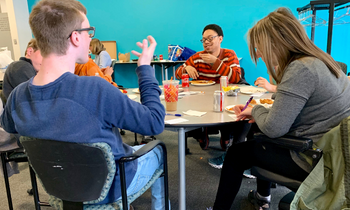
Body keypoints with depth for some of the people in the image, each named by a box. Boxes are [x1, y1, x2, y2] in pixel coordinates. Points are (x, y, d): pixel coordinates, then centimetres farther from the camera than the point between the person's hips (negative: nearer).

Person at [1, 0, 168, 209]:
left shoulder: (18, 95, -18)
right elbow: (155, 123, -25)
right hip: (109, 187, -5)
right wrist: (146, 67, -15)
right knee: (158, 151, 22)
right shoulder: (96, 89, -38)